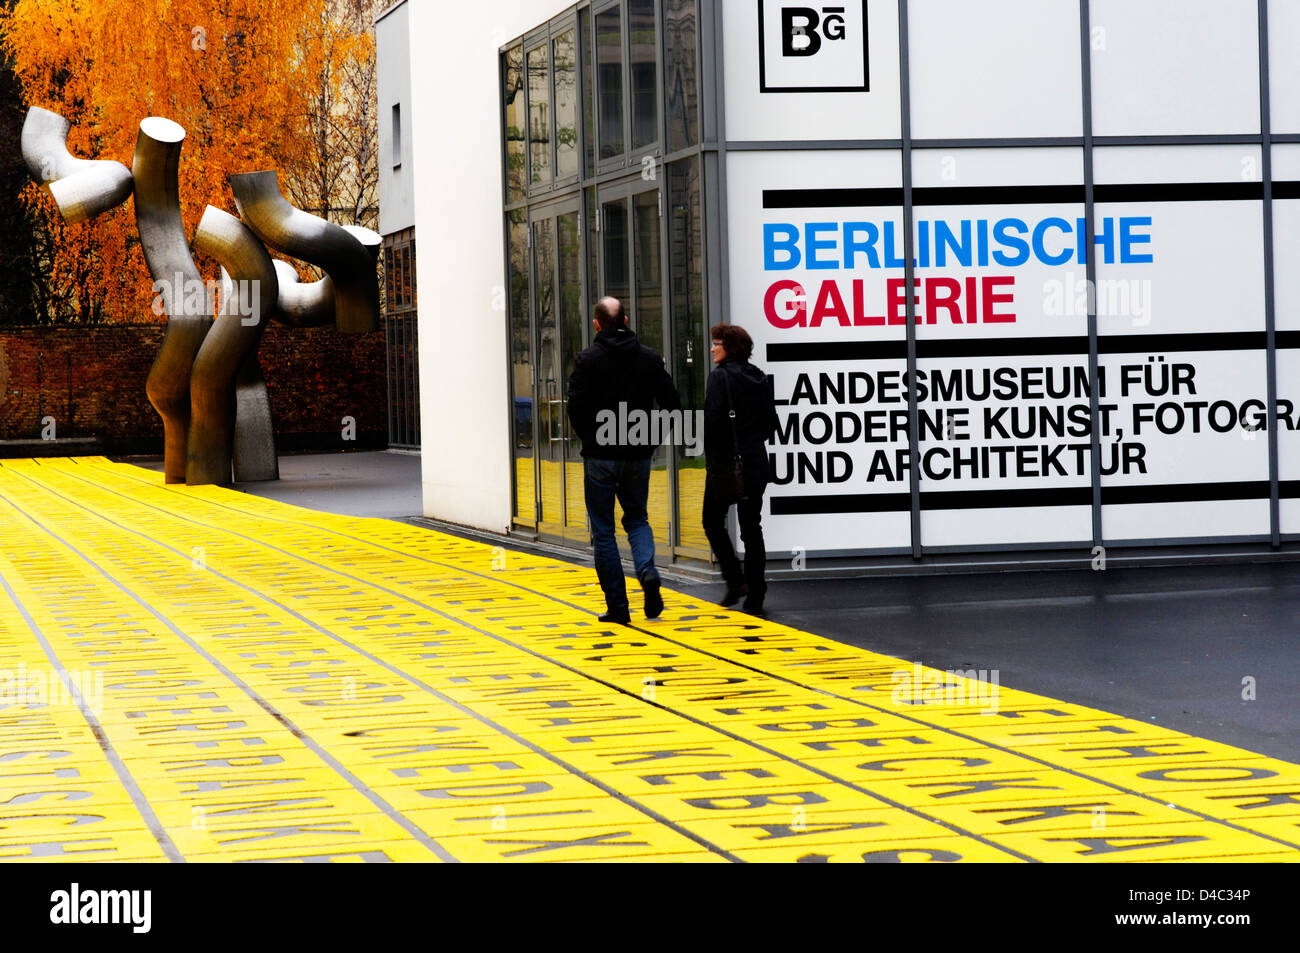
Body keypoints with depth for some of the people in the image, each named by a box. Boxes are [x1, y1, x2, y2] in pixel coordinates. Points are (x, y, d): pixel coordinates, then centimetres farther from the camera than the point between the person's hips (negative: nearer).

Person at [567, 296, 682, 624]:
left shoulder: (588, 359, -8)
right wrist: (651, 436, 10)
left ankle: (617, 605, 2)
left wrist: (590, 437, 3)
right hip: (638, 455, 3)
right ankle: (648, 571, -11)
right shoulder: (649, 358, 2)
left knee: (602, 529, 6)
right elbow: (672, 403, 1)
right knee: (637, 518, 19)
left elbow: (576, 407, -14)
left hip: (600, 456, -3)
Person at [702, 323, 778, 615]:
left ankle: (736, 580, -1)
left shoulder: (720, 376, -10)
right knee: (752, 527, 7)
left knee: (712, 520, 11)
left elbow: (713, 418, -17)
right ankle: (755, 596, 6)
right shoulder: (759, 378, 9)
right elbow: (771, 421, 11)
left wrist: (711, 455, -8)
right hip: (755, 462, 6)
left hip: (725, 460, -6)